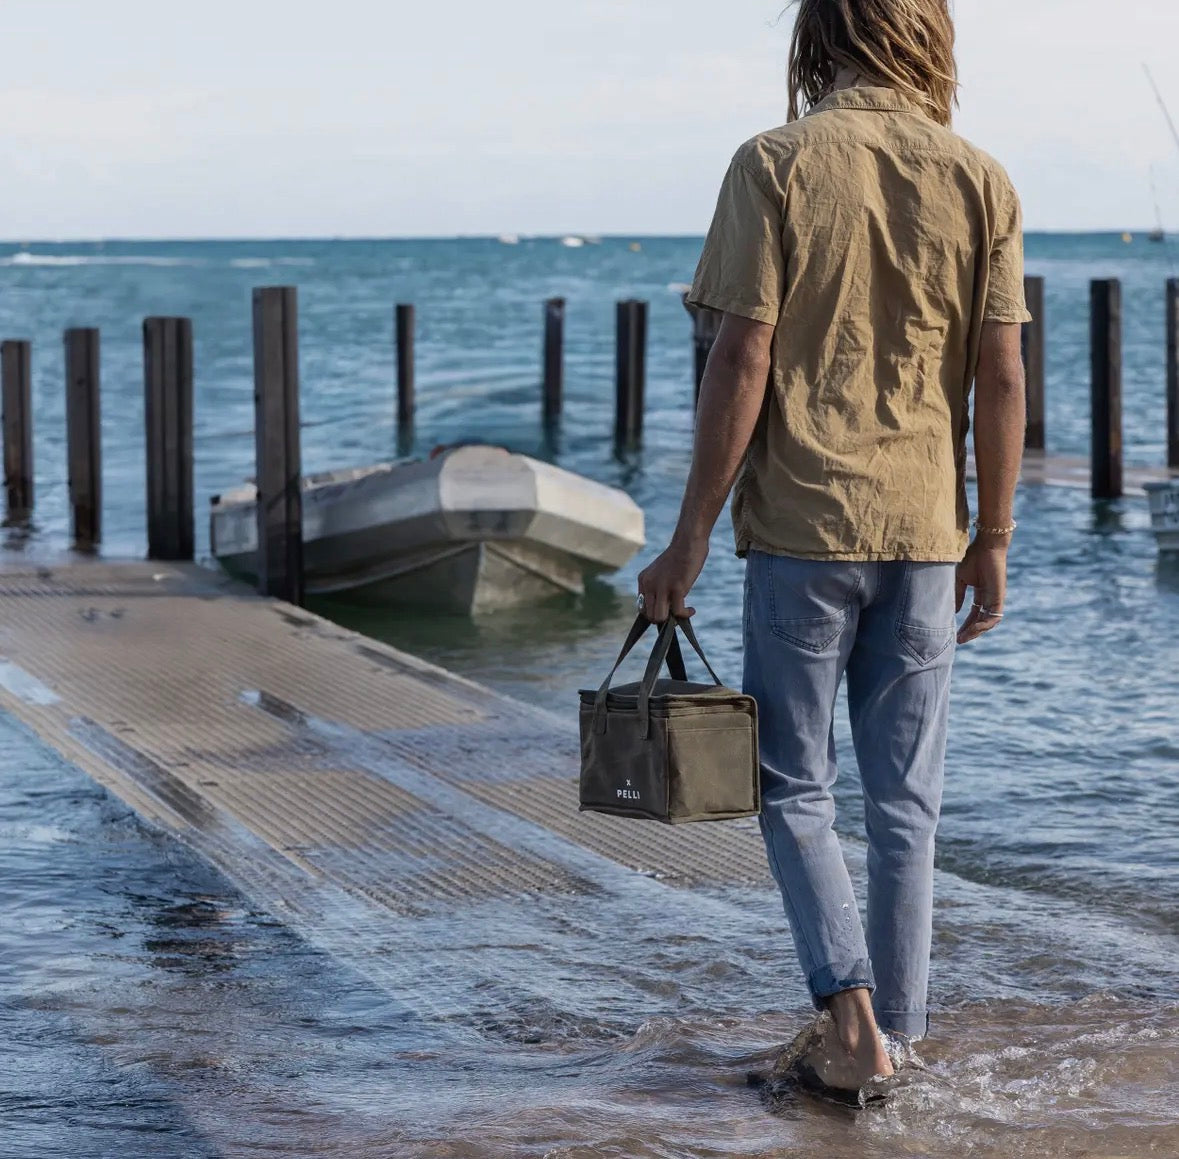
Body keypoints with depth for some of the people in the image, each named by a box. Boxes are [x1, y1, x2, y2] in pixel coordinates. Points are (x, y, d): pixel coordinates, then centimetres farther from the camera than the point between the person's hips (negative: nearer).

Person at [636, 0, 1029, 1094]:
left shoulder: (776, 164, -7)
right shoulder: (979, 180, 1)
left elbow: (742, 365, -10)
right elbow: (1000, 376, 0)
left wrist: (689, 540, -4)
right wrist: (992, 539, 10)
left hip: (801, 524, -3)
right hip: (925, 528, 3)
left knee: (793, 786, 9)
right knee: (904, 801, 11)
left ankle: (851, 1012, -6)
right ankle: (894, 1038, 16)